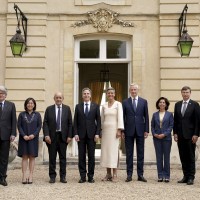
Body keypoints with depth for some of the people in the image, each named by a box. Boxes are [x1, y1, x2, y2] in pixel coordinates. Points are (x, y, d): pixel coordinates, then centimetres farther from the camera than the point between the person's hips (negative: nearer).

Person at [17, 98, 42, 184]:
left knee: (32, 157, 2)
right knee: (24, 157, 0)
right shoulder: (21, 114, 6)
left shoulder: (37, 114, 6)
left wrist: (33, 135, -12)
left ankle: (30, 176, 5)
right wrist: (24, 135, -12)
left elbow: (39, 126, 2)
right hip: (23, 138, 0)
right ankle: (24, 176, 2)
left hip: (33, 138, 0)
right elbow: (19, 126, 1)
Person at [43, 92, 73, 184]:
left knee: (63, 157, 6)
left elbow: (70, 123, 4)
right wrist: (46, 135, -11)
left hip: (63, 136, 1)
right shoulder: (49, 109, 4)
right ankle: (52, 176, 15)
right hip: (52, 136, 0)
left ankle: (63, 176, 14)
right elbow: (45, 123, 0)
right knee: (52, 157, 5)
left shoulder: (67, 109, 5)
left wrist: (69, 136, -4)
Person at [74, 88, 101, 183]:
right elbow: (75, 121, 6)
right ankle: (82, 176, 9)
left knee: (91, 156, 2)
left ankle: (91, 176, 9)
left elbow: (98, 120, 3)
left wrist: (97, 133, -5)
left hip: (92, 134, -1)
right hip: (81, 134, 1)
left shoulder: (95, 106, 6)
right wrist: (75, 134, -4)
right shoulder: (78, 106, 8)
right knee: (81, 156, 3)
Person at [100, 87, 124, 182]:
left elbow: (120, 117, -8)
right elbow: (102, 119, 13)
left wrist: (119, 130, -15)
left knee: (114, 150, -5)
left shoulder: (118, 104, -1)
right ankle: (108, 174, 10)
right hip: (105, 129, 4)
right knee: (105, 151, 3)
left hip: (114, 129, -4)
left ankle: (114, 174, -1)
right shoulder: (104, 106, 11)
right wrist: (100, 131, 8)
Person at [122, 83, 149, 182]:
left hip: (140, 130, 1)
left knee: (140, 153, 4)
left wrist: (146, 130, -1)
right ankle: (129, 175, 10)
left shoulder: (144, 102, 7)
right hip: (129, 131, 0)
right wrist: (122, 130, -1)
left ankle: (140, 175, 11)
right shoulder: (125, 102, 5)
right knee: (129, 153, 4)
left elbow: (146, 116, 6)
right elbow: (123, 117, 4)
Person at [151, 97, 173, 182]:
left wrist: (164, 134, -13)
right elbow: (152, 126, 10)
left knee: (166, 157, 2)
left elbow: (171, 126, -2)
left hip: (166, 138, -2)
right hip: (157, 138, 2)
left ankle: (166, 176, 9)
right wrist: (154, 134, -7)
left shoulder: (169, 114, 3)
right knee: (159, 157, 4)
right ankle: (160, 176, 10)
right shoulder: (155, 114, 9)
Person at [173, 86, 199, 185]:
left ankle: (191, 177, 7)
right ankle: (185, 176, 14)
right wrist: (175, 133, 4)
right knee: (183, 157, 7)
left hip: (190, 135, -4)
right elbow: (175, 120, 11)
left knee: (191, 157, 1)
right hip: (180, 135, 4)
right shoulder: (177, 104, 11)